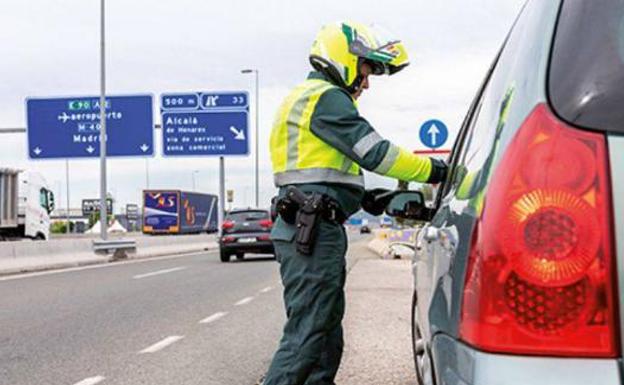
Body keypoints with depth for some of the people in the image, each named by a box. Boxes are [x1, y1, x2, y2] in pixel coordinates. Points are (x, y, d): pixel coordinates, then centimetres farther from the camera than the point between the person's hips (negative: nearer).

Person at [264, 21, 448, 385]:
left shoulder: (309, 97, 26)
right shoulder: (326, 96, -7)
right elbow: (375, 153, -14)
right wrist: (433, 170, -5)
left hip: (308, 229, 11)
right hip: (314, 229, -11)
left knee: (326, 333, 14)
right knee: (307, 334, -12)